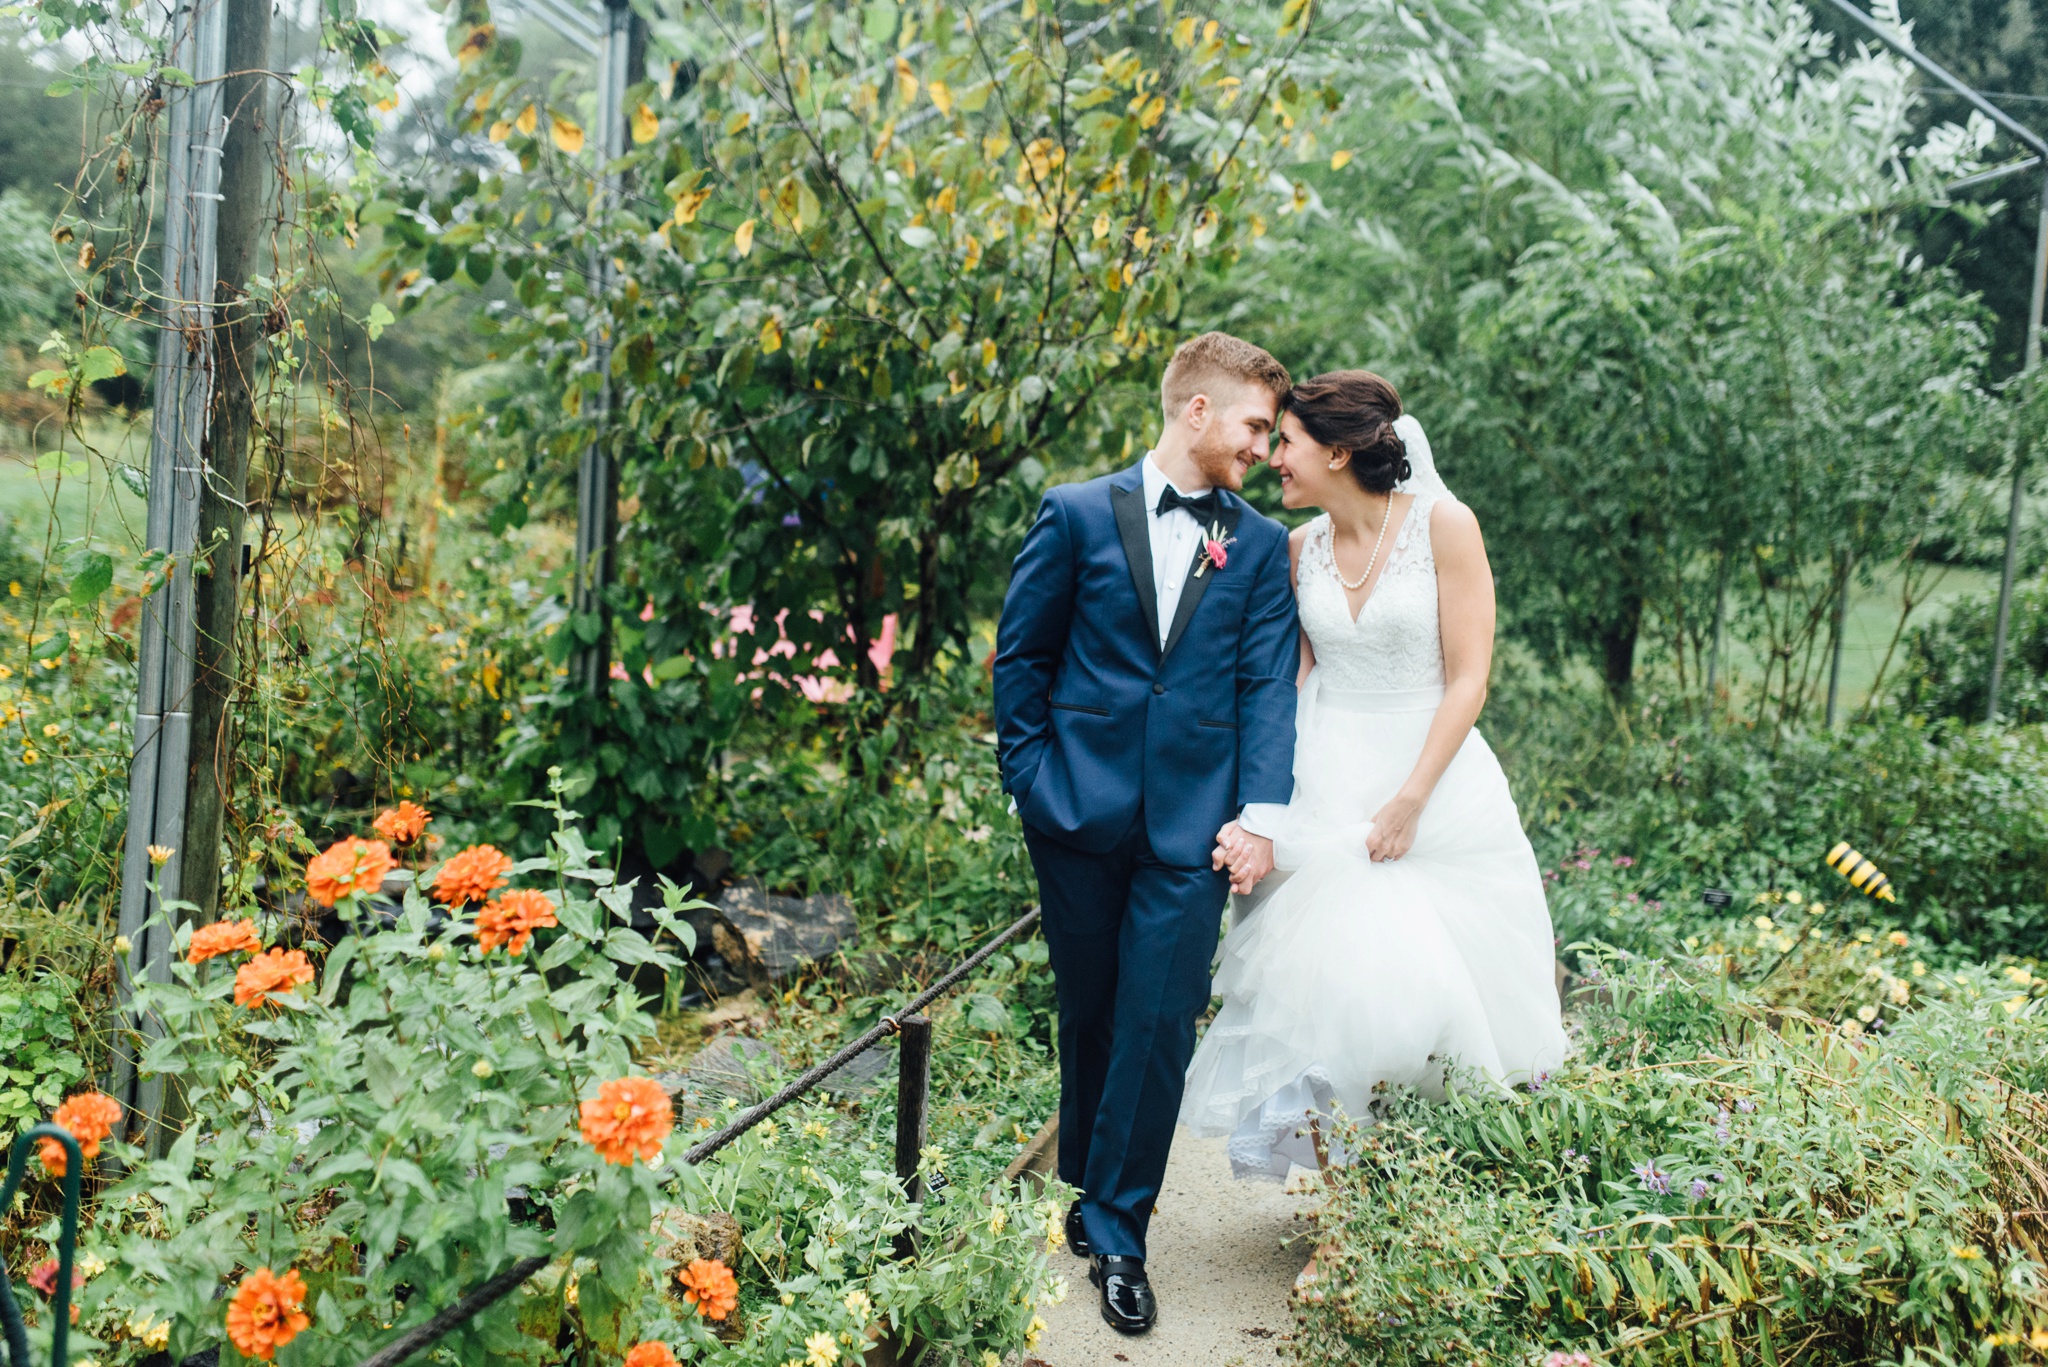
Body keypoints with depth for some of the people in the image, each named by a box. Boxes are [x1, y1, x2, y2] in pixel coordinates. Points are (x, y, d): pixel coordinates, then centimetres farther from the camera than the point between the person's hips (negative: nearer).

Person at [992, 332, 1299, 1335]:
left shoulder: (1260, 546, 8)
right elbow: (1022, 658, 5)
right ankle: (1090, 1193, 32)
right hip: (1080, 814, 0)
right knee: (1089, 1016, 12)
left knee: (1159, 1025, -2)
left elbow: (1268, 686, 1)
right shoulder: (1077, 516, 2)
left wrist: (1261, 813, -10)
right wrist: (1031, 781, -1)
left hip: (1192, 824, 1)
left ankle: (1117, 1234, 11)